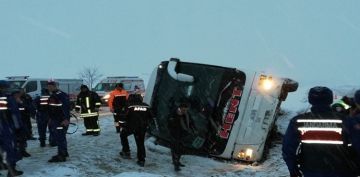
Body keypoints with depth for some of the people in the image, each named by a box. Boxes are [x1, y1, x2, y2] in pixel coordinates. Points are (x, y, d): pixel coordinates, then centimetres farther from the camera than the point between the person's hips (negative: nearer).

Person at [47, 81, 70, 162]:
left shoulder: (62, 95, -16)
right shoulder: (52, 96, 17)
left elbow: (66, 107, -24)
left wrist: (66, 119, -29)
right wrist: (51, 119, 27)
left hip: (62, 121, -11)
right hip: (55, 120, 11)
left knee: (60, 138, -11)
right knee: (57, 137, 17)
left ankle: (61, 156, -8)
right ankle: (64, 153, 30)